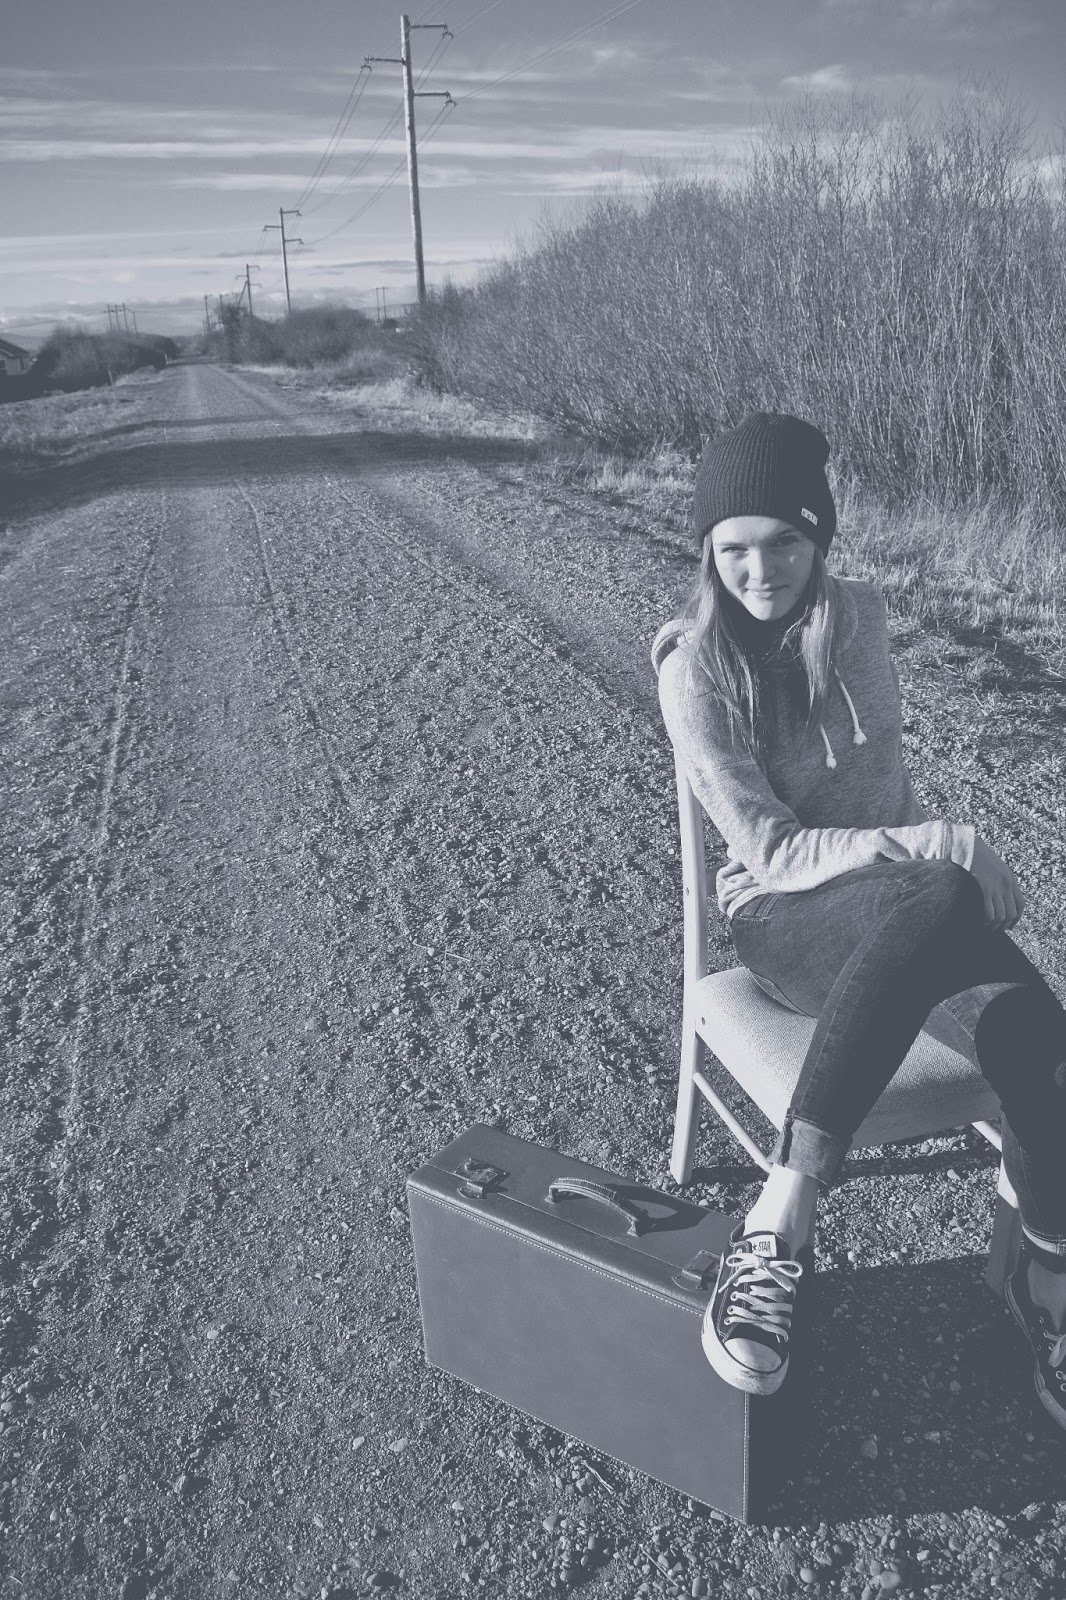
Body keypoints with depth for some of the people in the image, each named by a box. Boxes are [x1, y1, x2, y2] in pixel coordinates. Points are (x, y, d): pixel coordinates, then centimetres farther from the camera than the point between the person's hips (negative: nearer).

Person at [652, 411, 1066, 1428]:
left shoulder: (858, 615, 5)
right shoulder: (695, 668, -10)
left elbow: (875, 772, 12)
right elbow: (772, 852, -15)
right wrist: (943, 844, -23)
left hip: (911, 896, 4)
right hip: (783, 920, -4)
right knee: (940, 904, -39)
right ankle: (782, 1227, -35)